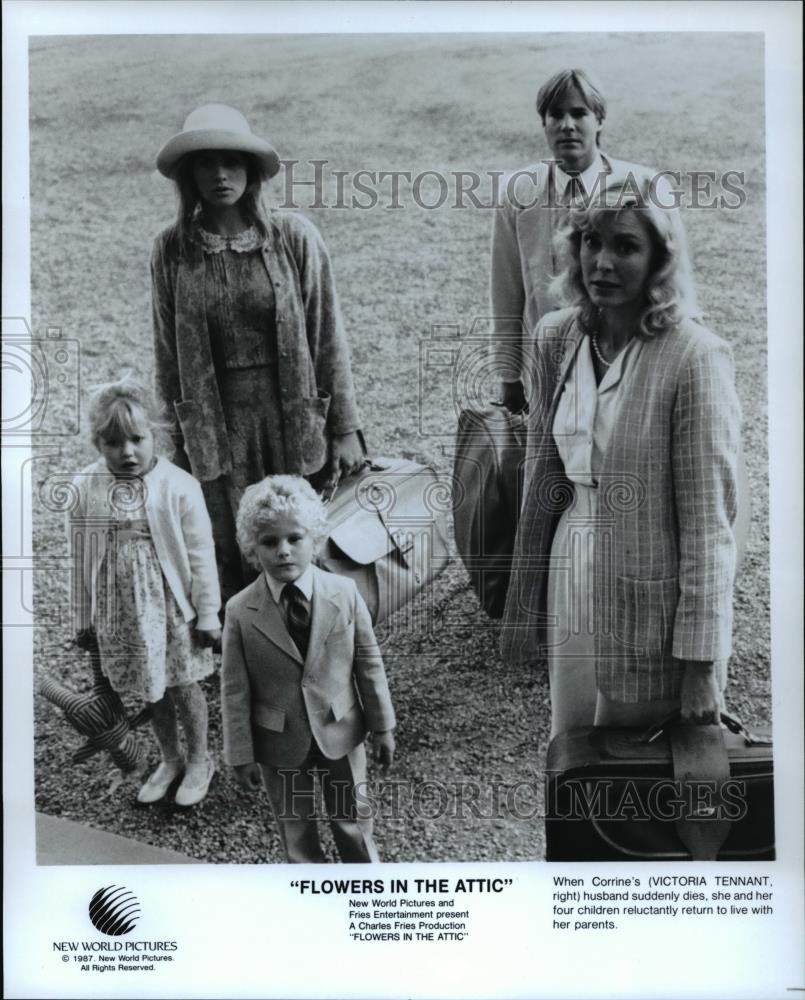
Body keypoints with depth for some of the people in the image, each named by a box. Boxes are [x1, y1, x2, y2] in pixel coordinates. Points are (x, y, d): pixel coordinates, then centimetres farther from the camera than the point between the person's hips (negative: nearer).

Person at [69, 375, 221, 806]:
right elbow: (80, 559, 1)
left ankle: (198, 760, 35)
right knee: (151, 692, 18)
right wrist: (83, 617, 6)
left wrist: (207, 614, -6)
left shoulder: (179, 487, -17)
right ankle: (170, 759, 39)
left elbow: (200, 556, -10)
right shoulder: (84, 489, -9)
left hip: (171, 607, -3)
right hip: (120, 611, 3)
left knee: (182, 686, 12)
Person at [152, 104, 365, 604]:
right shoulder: (171, 250, 0)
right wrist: (179, 441, 9)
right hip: (217, 427, 1)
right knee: (236, 564, 6)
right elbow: (168, 351, 6)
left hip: (295, 416, -1)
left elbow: (328, 336, -2)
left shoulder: (294, 236, -5)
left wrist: (345, 428, -2)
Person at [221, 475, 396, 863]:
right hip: (280, 742, 0)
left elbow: (369, 663, -4)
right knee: (296, 831, 17)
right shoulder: (240, 612, -15)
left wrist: (382, 726, 2)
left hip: (340, 732, 1)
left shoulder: (344, 593, -13)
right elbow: (235, 690, -8)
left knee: (352, 821, 18)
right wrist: (242, 754, -4)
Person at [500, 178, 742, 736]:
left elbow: (708, 520, -17)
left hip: (648, 606, -5)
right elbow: (543, 479, 7)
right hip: (571, 587, 5)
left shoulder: (695, 358, -18)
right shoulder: (557, 338, -1)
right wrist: (525, 605, 10)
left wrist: (701, 662, -15)